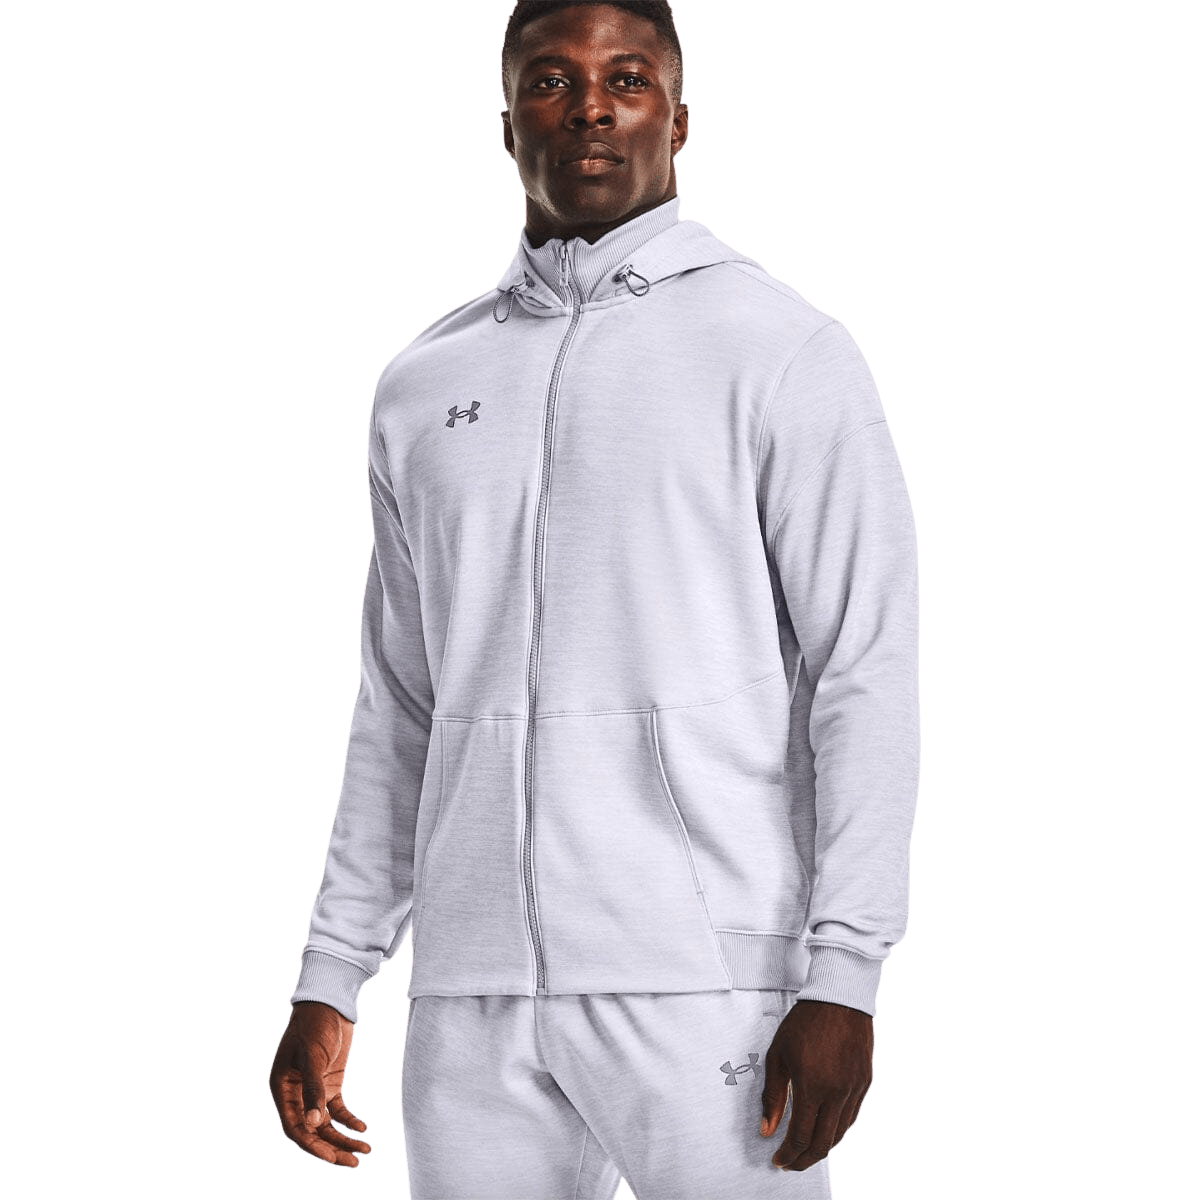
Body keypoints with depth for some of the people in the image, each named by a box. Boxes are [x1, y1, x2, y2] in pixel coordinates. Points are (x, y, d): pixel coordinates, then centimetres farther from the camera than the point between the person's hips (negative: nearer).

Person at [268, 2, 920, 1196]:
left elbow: (866, 671, -4)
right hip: (469, 994, 4)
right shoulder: (421, 385, 15)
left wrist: (842, 974, -12)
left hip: (704, 980, -4)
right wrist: (328, 975, 13)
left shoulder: (783, 351, 1)